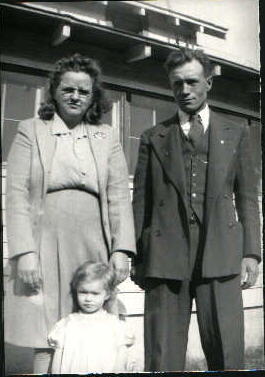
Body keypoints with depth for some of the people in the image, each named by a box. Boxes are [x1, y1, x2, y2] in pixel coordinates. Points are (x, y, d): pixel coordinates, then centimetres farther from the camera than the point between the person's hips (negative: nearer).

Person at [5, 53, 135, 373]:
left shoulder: (107, 137, 14)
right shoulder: (31, 131, 7)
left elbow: (119, 197, 9)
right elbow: (17, 196, -1)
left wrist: (121, 250, -2)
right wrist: (25, 252, -10)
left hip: (93, 250, 2)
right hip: (44, 248, -2)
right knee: (46, 342, -2)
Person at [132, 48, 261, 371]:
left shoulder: (236, 132, 16)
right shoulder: (153, 138, 15)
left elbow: (248, 196, 12)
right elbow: (141, 202, 12)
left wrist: (251, 252, 2)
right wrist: (136, 257, 5)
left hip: (220, 257, 0)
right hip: (165, 257, 0)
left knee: (227, 356, -3)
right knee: (162, 359, 1)